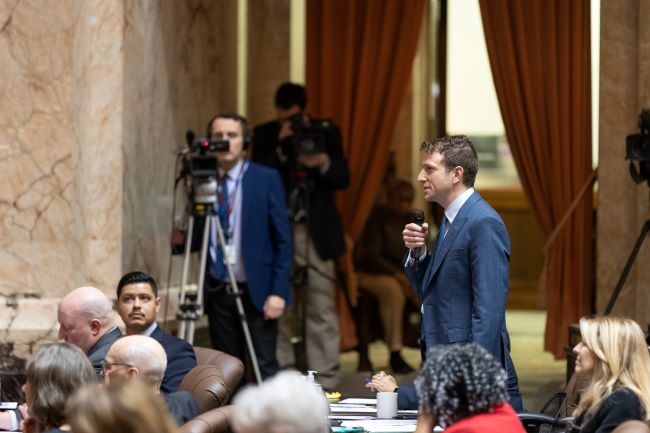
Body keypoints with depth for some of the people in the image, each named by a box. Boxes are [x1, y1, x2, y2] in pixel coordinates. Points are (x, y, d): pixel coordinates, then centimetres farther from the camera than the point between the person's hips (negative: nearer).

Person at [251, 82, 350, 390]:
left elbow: (343, 179, 4)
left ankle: (326, 382, -1)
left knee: (322, 310, -2)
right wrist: (280, 150, -15)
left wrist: (324, 163, -16)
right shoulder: (265, 135, 5)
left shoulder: (326, 132, 7)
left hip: (317, 232, 0)